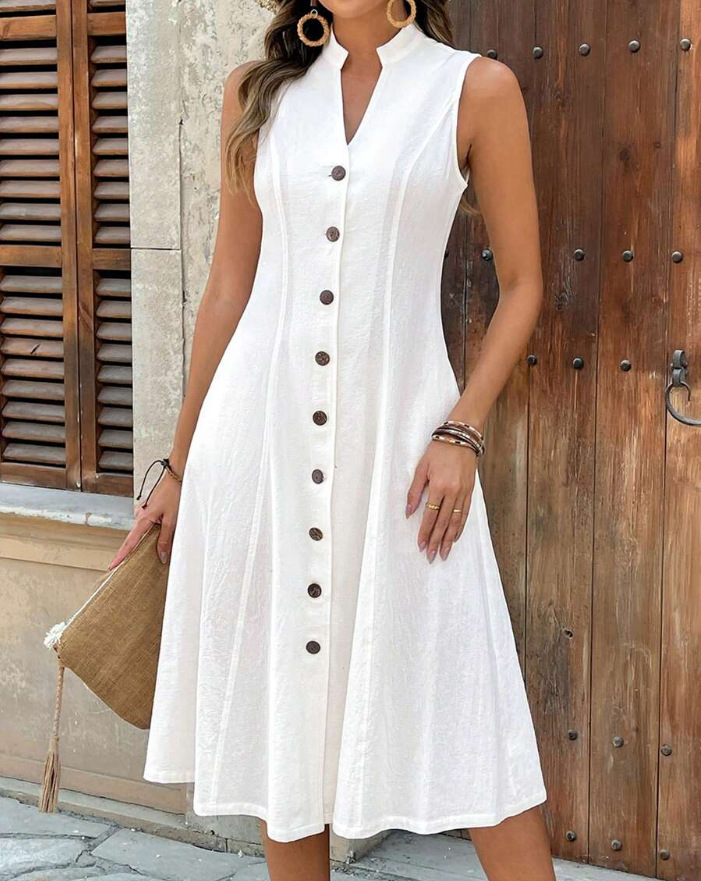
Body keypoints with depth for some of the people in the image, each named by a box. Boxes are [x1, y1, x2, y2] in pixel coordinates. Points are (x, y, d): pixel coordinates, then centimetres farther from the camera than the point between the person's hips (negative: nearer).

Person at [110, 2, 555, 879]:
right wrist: (179, 462, 12)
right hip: (261, 423, 3)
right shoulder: (258, 91, 8)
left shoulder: (476, 88, 1)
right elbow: (229, 286, 11)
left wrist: (462, 430, -10)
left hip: (397, 427, -2)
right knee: (277, 705, 9)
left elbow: (521, 284, 3)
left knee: (464, 710, -2)